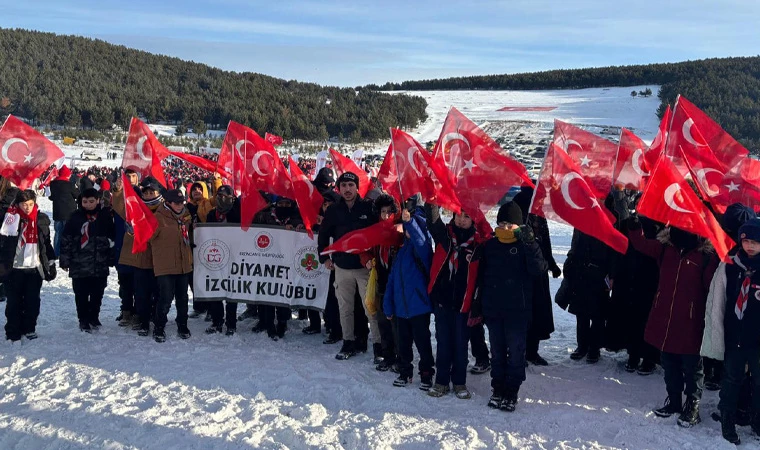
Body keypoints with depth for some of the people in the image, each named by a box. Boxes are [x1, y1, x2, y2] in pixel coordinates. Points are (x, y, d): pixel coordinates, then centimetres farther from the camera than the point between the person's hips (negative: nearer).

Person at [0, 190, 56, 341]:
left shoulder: (41, 219, 5)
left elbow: (47, 243, 12)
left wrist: (51, 263, 12)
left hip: (35, 268, 3)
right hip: (14, 268, -3)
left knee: (33, 301, 9)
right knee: (14, 302, 5)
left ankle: (29, 328, 24)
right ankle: (13, 332, 15)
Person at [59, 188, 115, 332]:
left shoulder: (105, 216, 3)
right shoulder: (76, 217, -1)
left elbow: (112, 237, 10)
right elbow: (66, 239, 1)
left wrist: (111, 258, 9)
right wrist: (65, 260, -2)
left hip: (100, 264, 1)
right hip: (79, 264, -1)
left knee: (97, 293, 10)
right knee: (81, 295, 5)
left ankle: (94, 318, 27)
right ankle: (83, 320, 18)